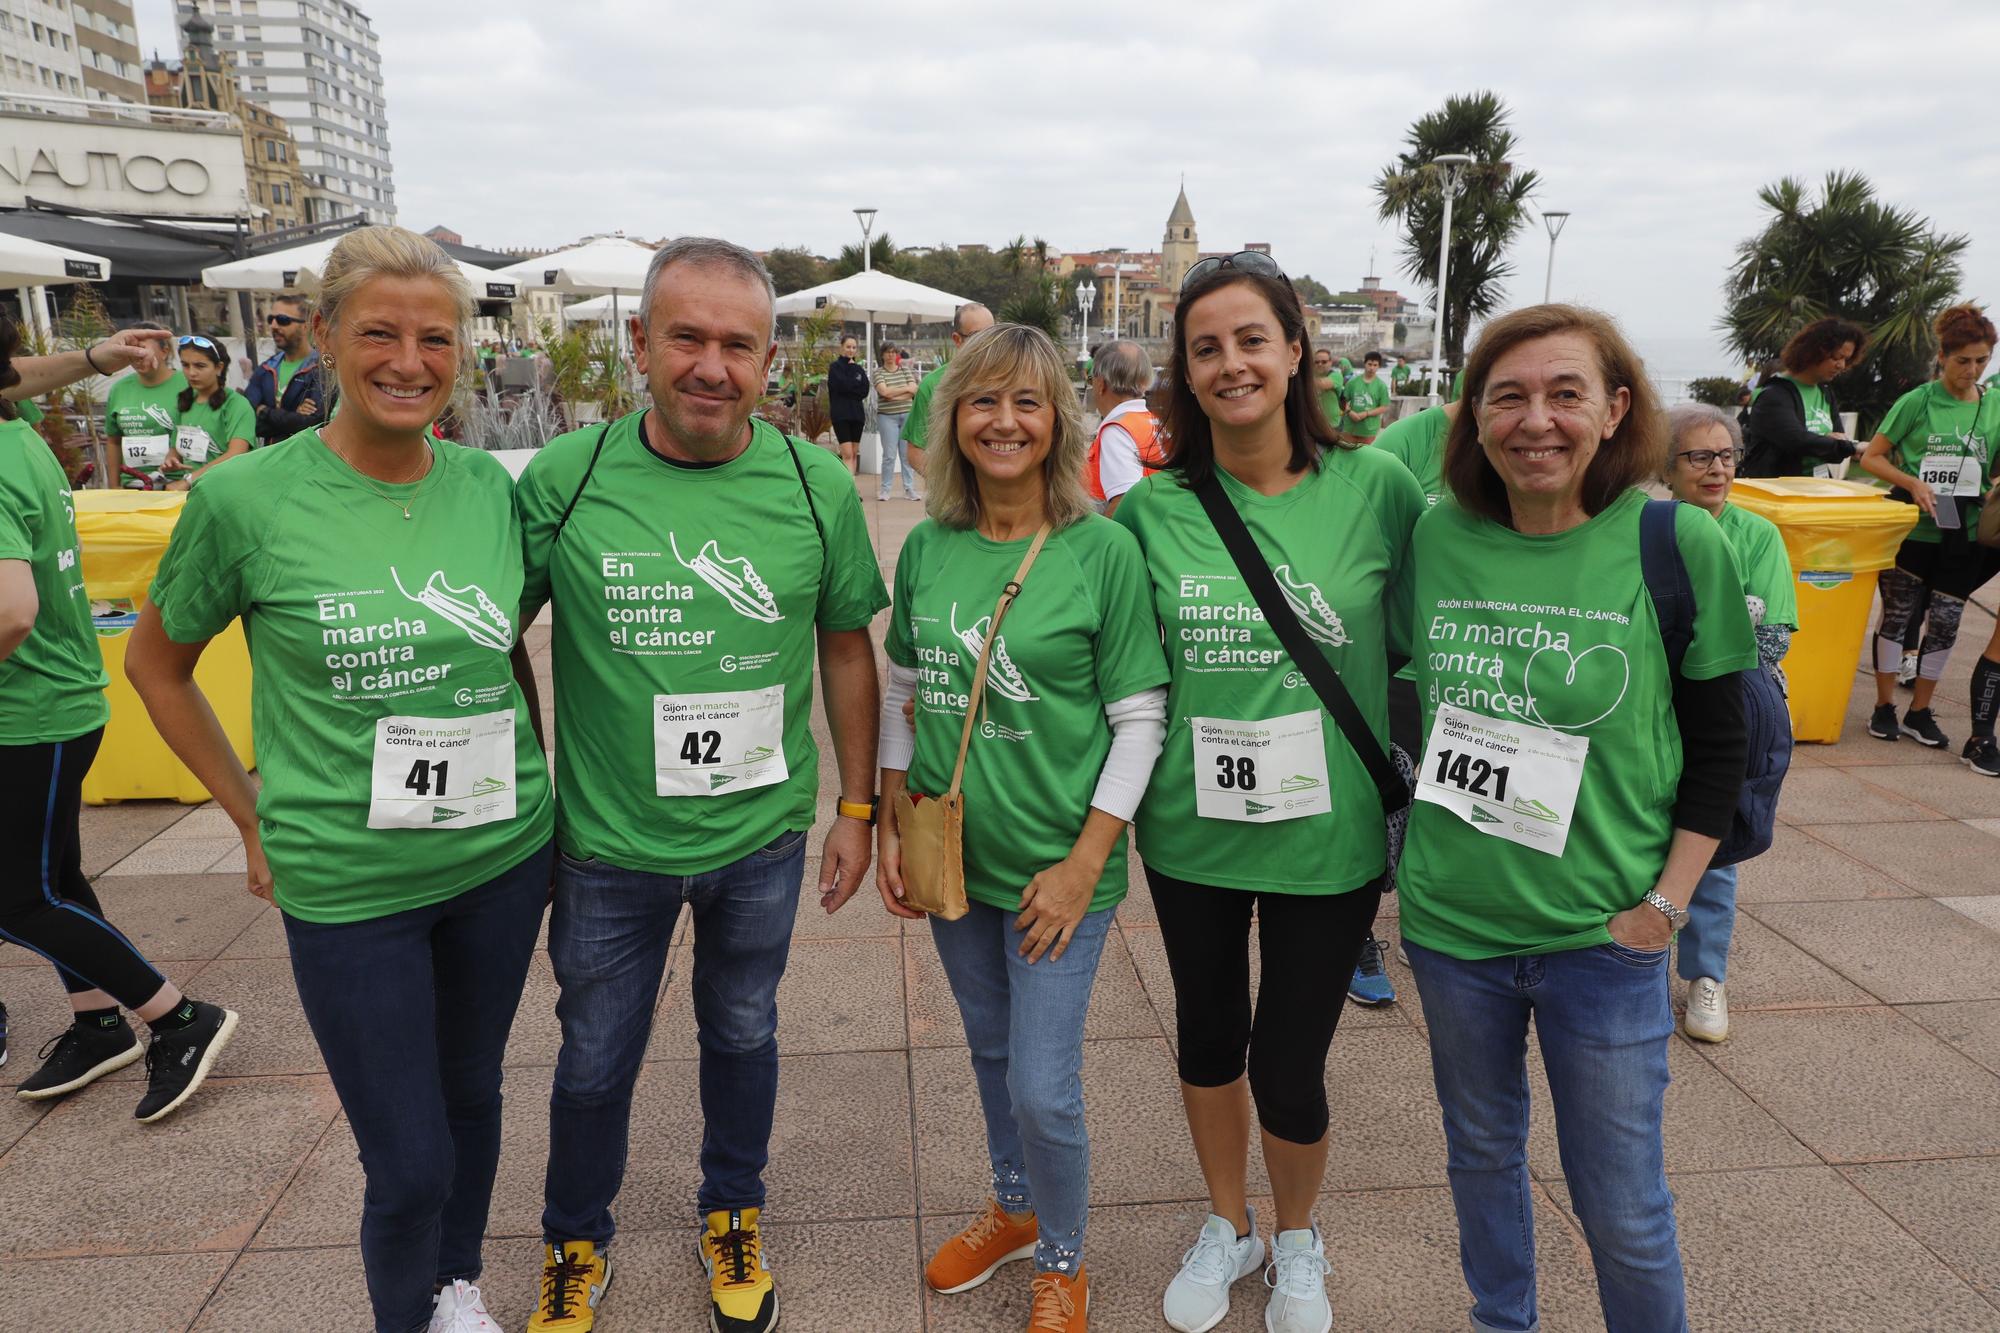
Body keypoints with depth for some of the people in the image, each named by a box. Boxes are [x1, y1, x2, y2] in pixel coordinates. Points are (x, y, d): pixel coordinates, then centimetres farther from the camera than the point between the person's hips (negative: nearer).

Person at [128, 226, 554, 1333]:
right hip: (346, 884, -3)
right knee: (410, 1163, 5)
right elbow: (155, 664, 4)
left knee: (472, 1096, 22)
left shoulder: (490, 487, -2)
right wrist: (254, 821, 3)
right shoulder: (246, 497, -11)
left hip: (503, 862, 4)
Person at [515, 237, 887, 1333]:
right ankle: (574, 1245, 45)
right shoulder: (562, 478, -11)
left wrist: (857, 805, 3)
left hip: (763, 837, 1)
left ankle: (732, 1214, 48)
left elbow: (847, 647, 2)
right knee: (596, 1058, 18)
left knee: (741, 1035, 21)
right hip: (609, 842, 0)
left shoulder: (818, 486, -8)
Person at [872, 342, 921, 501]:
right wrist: (906, 389, -7)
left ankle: (909, 489, 6)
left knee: (907, 454, 2)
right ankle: (885, 490, 4)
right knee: (889, 455, -4)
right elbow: (884, 391, -14)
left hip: (907, 415, 3)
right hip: (887, 417, -3)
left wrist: (893, 395, -11)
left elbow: (914, 390, -2)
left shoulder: (905, 370, 11)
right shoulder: (878, 373, 2)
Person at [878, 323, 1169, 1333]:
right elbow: (902, 691, 9)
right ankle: (1012, 1210, 47)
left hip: (1057, 864, -4)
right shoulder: (928, 547, -1)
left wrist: (1083, 863, -14)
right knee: (990, 1054, 21)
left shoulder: (1102, 550, -13)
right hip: (951, 858, 4)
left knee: (1042, 1089, 2)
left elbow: (1140, 720, -11)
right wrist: (888, 826, 5)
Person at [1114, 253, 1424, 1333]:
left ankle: (1296, 1244, 42)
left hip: (1327, 837, -1)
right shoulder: (1152, 508, -5)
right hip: (1191, 832, 2)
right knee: (1208, 1038, 19)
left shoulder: (1373, 488, -8)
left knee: (1289, 1069, 8)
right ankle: (1227, 1225, 48)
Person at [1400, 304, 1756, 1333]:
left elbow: (1720, 747, -3)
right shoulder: (1436, 537, -3)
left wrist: (1666, 903, -8)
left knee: (1621, 1202, 9)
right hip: (1448, 920, 3)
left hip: (1600, 937, -3)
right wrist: (1417, 837, 6)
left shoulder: (1677, 544, -10)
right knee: (1480, 1151, 22)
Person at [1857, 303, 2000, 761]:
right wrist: (1913, 482, -17)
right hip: (1911, 530, -3)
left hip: (1963, 536, 3)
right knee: (1897, 617, 5)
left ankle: (1920, 712, 20)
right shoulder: (1918, 402, -5)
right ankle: (1885, 707, 18)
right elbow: (1872, 457, -2)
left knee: (1944, 625, 6)